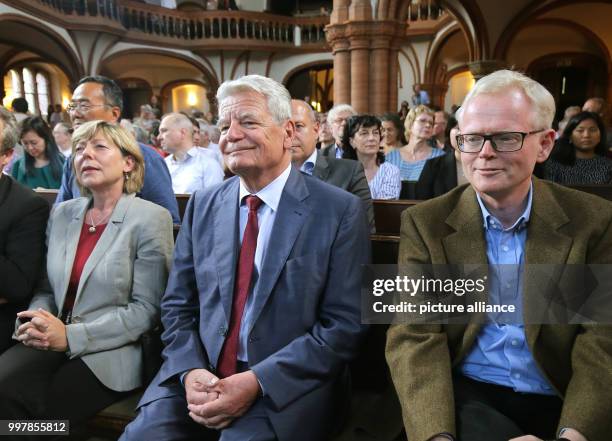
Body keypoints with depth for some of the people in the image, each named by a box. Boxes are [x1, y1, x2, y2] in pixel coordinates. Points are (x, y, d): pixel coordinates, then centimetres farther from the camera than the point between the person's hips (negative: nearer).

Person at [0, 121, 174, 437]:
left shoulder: (151, 218, -7)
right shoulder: (62, 213, 12)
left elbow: (147, 310, -10)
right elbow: (46, 287, 16)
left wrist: (71, 336, -17)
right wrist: (37, 320, -8)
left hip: (110, 351, -4)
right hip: (52, 342, 5)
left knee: (35, 410, -21)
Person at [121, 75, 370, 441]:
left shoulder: (340, 212, -7)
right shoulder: (203, 206, 7)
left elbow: (345, 323, -10)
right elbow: (178, 305, 9)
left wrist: (257, 382, -17)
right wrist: (191, 372, -9)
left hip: (287, 385, -3)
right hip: (198, 374, 3)